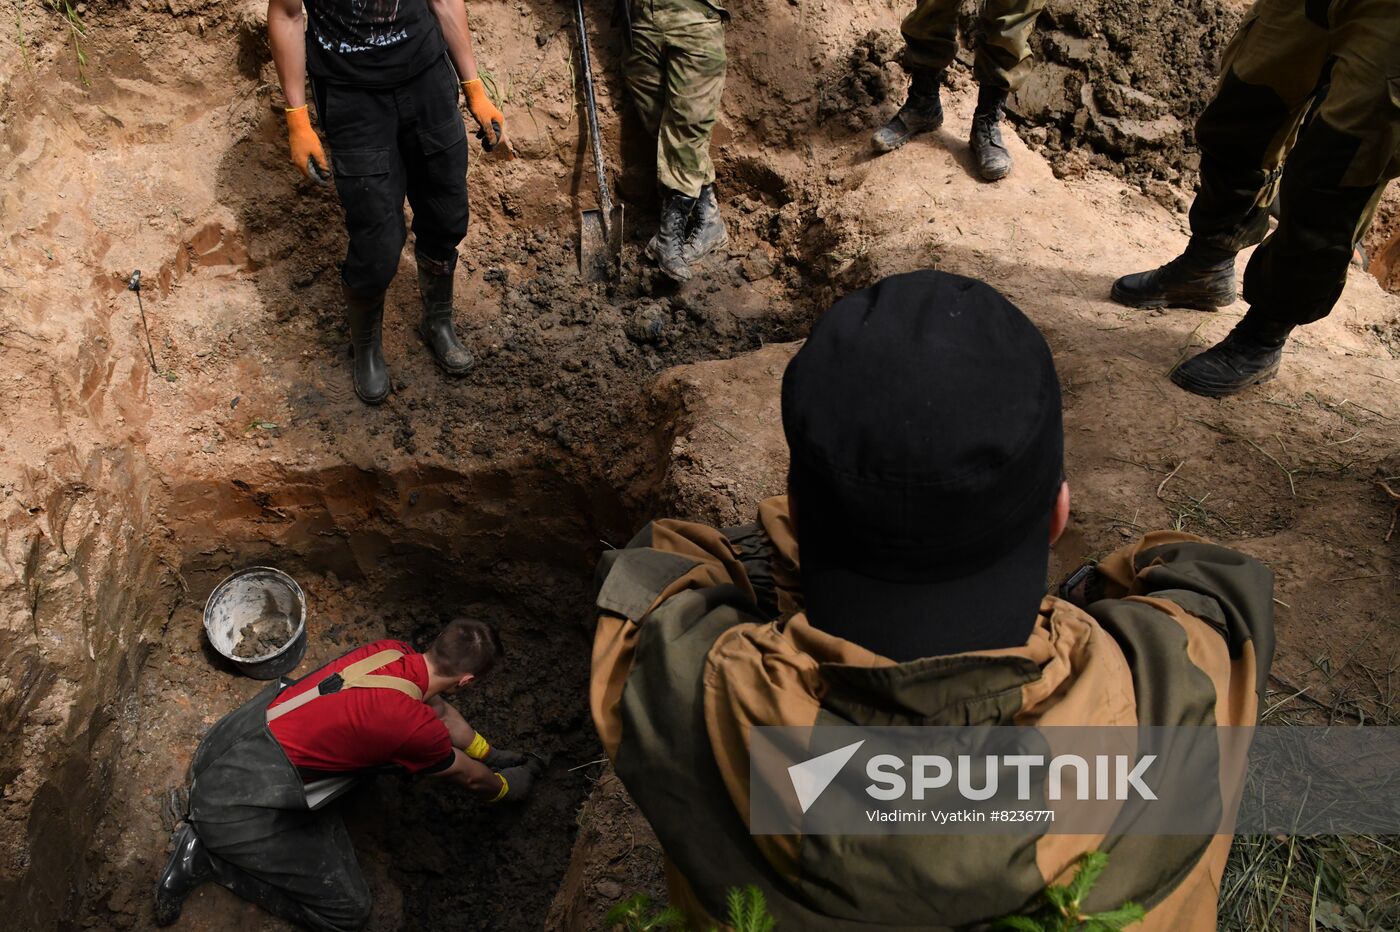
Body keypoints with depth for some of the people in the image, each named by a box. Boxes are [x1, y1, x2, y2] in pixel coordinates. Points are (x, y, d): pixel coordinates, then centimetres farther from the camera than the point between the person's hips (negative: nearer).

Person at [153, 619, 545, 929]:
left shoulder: (390, 651, -3)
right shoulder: (416, 728, -22)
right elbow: (470, 778, 1)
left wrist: (491, 753, 30)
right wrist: (508, 786, 22)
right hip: (238, 808, -8)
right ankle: (207, 856, 4)